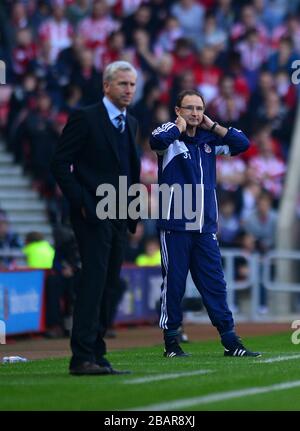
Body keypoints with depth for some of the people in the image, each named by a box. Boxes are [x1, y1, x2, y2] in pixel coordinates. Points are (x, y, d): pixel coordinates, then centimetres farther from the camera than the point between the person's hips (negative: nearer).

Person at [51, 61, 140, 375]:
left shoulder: (130, 123, 16)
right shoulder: (85, 118, -6)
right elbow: (60, 164, -9)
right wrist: (81, 203, -14)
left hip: (119, 218, 7)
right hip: (93, 216, -7)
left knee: (108, 287, 7)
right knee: (93, 282, -13)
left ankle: (96, 355, 10)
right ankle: (82, 357, -15)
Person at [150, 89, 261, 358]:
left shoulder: (209, 139, 14)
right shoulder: (172, 136, -3)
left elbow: (242, 144, 9)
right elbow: (157, 140, -26)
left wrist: (212, 126, 5)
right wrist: (180, 126, -10)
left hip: (205, 227, 5)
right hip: (175, 226, -5)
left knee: (215, 285, 5)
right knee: (174, 283, 0)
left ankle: (230, 342, 6)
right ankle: (171, 342, 8)